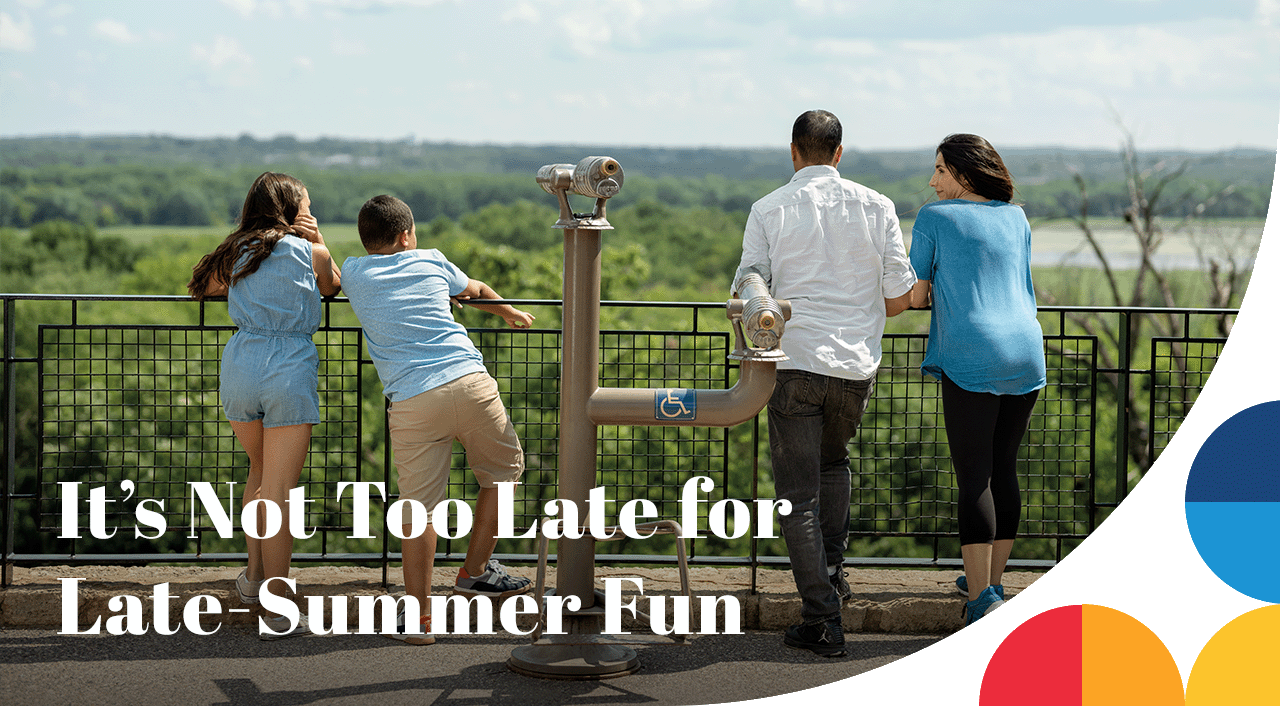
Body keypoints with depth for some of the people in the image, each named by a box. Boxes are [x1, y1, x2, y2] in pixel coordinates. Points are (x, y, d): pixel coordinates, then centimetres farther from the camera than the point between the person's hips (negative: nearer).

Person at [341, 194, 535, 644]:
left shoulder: (354, 273, 13)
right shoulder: (431, 262, 16)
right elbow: (476, 290, 38)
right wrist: (508, 311, 55)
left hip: (411, 401, 0)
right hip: (469, 383, 0)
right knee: (503, 472, 22)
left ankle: (418, 616, 4)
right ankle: (475, 571, 27)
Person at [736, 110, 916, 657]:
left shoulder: (768, 211, 0)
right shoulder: (875, 207, 4)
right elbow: (901, 295, 3)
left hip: (795, 361, -3)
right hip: (857, 364, 3)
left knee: (799, 495, 1)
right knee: (833, 459, 30)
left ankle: (822, 619, -4)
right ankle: (833, 571, 24)